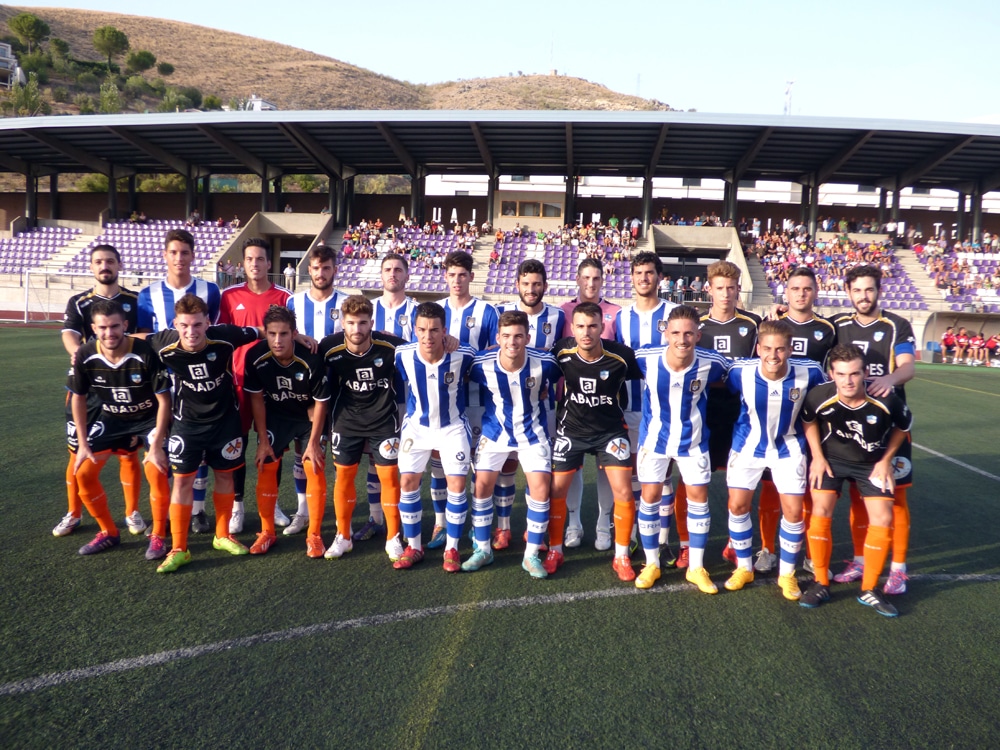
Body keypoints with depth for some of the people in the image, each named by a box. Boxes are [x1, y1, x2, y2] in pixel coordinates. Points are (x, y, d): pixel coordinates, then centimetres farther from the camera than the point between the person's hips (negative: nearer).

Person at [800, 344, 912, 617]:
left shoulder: (886, 400, -29)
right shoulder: (819, 396, -28)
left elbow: (903, 426, -4)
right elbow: (808, 422, -3)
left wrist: (886, 460, -5)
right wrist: (818, 457, -6)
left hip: (872, 463, 1)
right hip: (831, 458, 0)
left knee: (882, 519, -7)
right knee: (820, 512, -11)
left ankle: (869, 590, 11)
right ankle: (820, 584, 6)